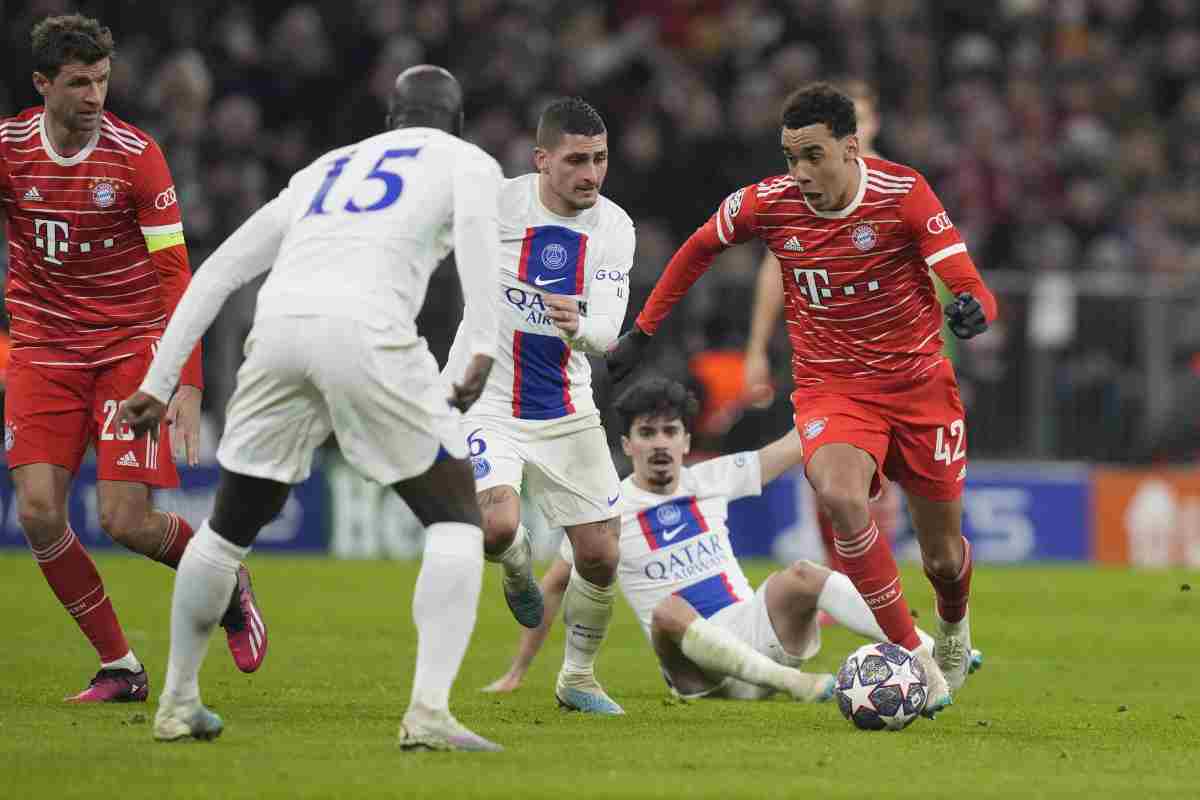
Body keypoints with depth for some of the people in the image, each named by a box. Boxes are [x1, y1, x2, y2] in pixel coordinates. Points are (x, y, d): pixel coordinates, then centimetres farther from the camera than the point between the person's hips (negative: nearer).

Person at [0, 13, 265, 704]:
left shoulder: (136, 155, -11)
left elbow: (175, 276, -11)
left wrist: (188, 386, -18)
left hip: (132, 344, -3)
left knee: (127, 520, -12)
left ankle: (227, 586, 20)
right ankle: (120, 667, 3)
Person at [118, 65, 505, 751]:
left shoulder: (325, 171, 35)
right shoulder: (468, 161, 21)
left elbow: (219, 270, 31)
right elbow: (476, 225, -5)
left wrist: (157, 384, 32)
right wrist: (485, 347, -15)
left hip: (278, 331, 5)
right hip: (366, 331, -5)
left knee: (231, 527, 24)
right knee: (456, 520, 6)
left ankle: (178, 701, 31)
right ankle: (429, 713, -8)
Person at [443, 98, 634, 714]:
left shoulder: (613, 228, -7)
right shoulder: (493, 205, -16)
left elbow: (607, 332, -16)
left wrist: (580, 328, -39)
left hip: (566, 411, 3)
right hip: (485, 401, -3)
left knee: (600, 556, 2)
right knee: (496, 524, -28)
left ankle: (578, 677, 28)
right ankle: (517, 560, 11)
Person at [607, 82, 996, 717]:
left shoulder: (902, 193, -16)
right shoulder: (768, 203, -10)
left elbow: (972, 289, -20)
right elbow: (698, 248, 10)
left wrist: (971, 309, -44)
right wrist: (641, 332, 12)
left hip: (919, 384, 0)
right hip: (829, 388, 0)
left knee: (943, 558, 10)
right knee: (841, 498, -33)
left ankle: (952, 627, 49)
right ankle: (913, 658, -23)